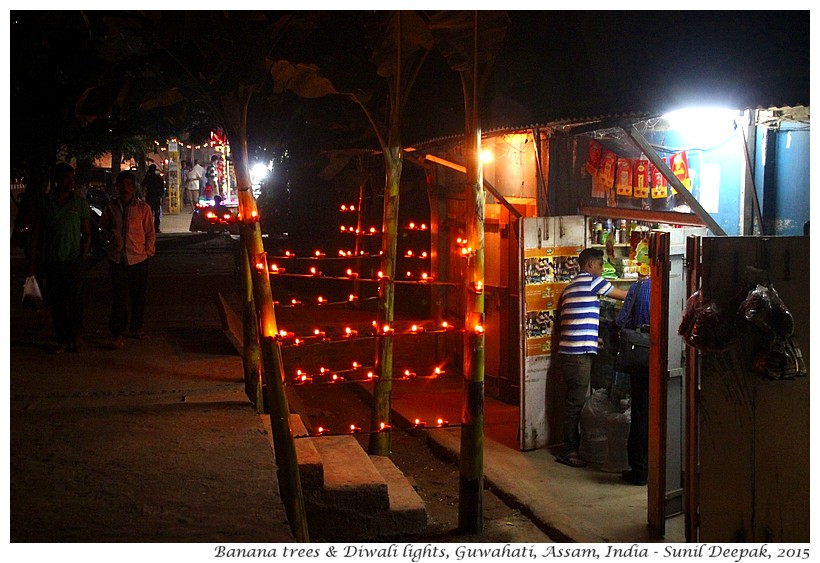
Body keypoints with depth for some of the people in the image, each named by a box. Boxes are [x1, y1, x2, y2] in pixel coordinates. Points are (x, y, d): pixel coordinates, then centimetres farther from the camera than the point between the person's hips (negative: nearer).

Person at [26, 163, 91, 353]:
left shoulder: (80, 203, 4)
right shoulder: (45, 203, 5)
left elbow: (87, 233, 7)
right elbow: (36, 233, 8)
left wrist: (82, 257, -4)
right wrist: (31, 261, 4)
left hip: (73, 260, -1)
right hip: (51, 261, 1)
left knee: (75, 300, -4)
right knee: (56, 303, 5)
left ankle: (76, 335, 14)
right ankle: (62, 339, 14)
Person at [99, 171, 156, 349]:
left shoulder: (143, 208, 1)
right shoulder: (110, 208, 6)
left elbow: (150, 233, 6)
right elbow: (102, 227, 21)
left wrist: (148, 251, -1)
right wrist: (111, 234, 0)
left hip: (138, 259, 0)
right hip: (117, 259, 0)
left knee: (138, 295, 10)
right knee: (119, 296, -6)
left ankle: (136, 327, 28)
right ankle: (118, 334, -3)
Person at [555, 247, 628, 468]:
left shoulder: (571, 286, 20)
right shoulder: (591, 281, -7)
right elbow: (625, 296, -1)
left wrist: (594, 339, 25)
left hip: (569, 351, 10)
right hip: (579, 353, -10)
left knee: (574, 402, 14)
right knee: (575, 403, -4)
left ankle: (571, 447, 21)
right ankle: (568, 451, 1)